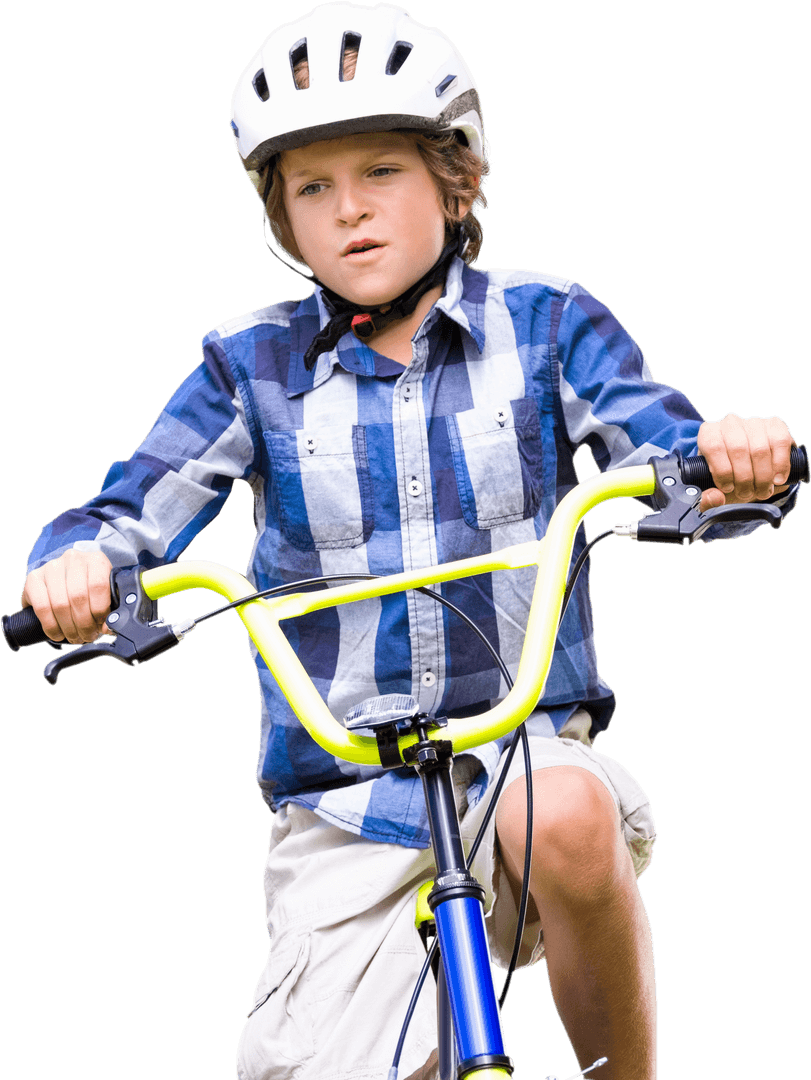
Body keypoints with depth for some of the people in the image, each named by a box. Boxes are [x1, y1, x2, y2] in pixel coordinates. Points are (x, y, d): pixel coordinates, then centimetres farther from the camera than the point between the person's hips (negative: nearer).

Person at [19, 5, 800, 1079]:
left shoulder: (545, 323, 4)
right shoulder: (253, 365, 5)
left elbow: (664, 453, -8)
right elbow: (133, 515, -2)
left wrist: (734, 456, -32)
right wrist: (76, 562, -27)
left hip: (528, 750, -1)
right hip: (344, 808, 1)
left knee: (568, 817, -37)